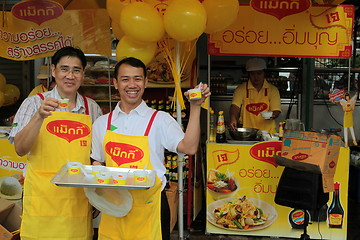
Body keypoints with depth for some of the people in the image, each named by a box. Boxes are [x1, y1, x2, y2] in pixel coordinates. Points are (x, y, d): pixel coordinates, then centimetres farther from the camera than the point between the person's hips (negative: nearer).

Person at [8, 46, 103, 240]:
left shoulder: (92, 108, 7)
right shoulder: (35, 103, 0)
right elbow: (20, 149, -9)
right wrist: (39, 116, -22)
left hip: (79, 200, 2)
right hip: (42, 200, -2)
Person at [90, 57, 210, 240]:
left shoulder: (160, 119, -2)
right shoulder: (102, 123, 8)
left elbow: (189, 148, -15)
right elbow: (97, 163, 16)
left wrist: (195, 107, -21)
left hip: (148, 206, -2)